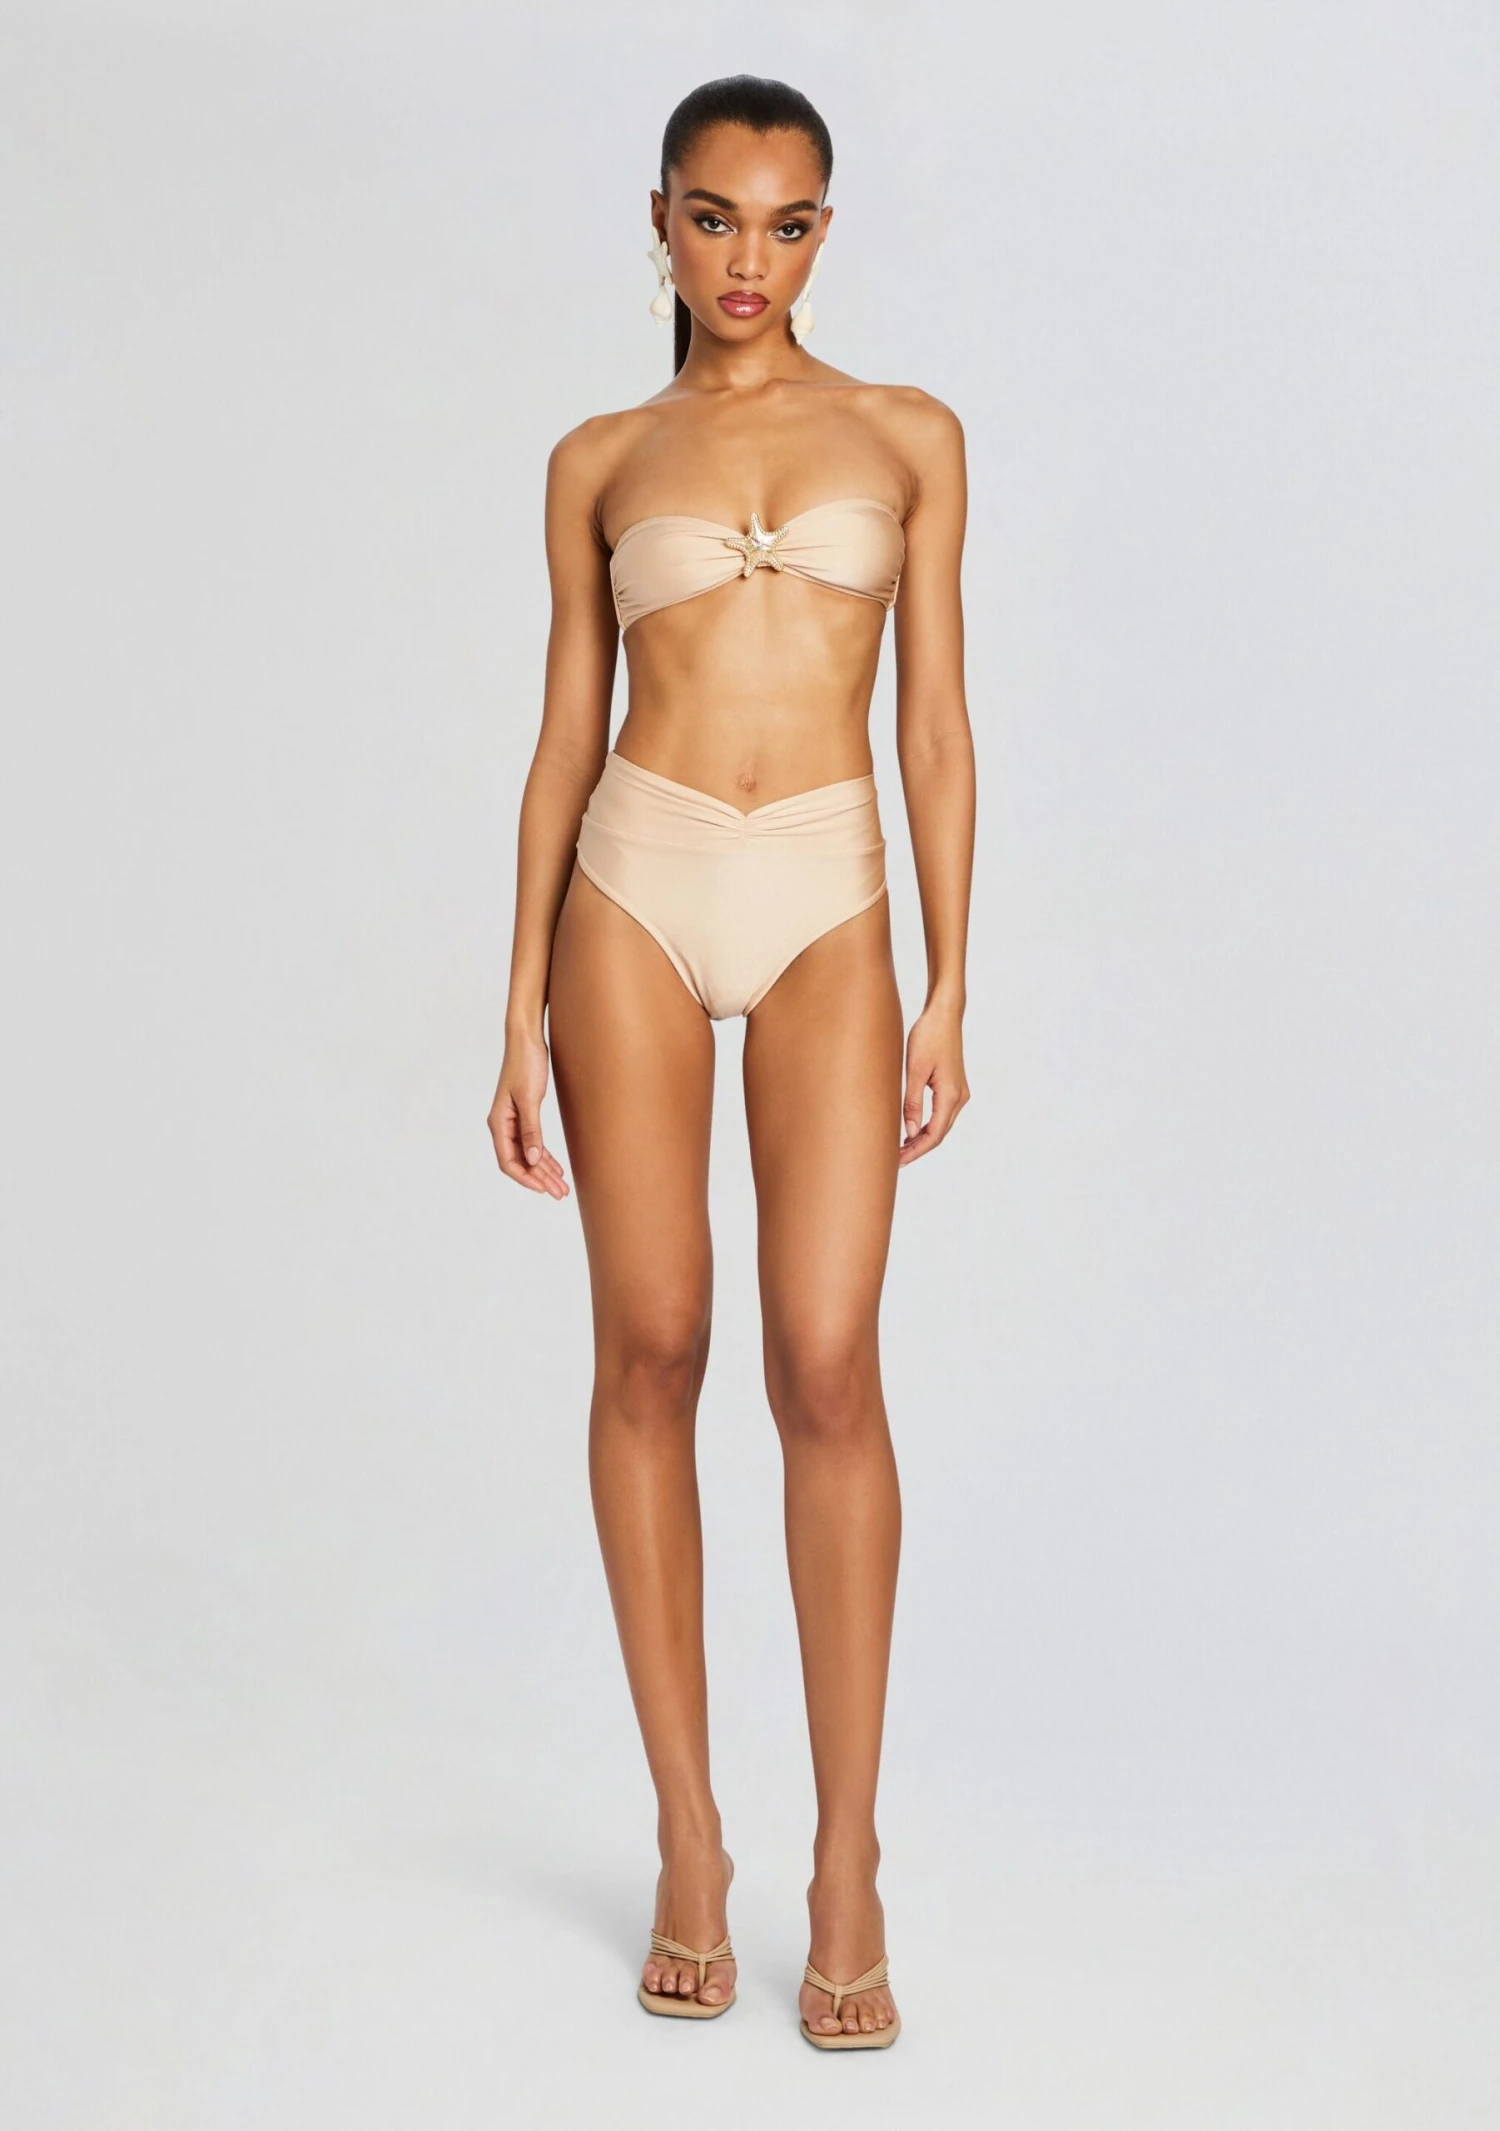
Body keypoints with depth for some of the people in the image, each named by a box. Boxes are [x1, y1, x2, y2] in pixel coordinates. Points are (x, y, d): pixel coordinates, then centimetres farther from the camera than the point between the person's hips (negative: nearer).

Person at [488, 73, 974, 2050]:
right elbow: (565, 735, 9)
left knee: (827, 1367, -9)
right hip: (638, 885, 1)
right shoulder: (601, 460, 11)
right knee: (651, 1354, 1)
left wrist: (946, 988, -1)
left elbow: (938, 723, 7)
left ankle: (847, 1866, 1)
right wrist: (524, 1016, 4)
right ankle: (690, 1835, 13)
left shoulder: (907, 438, 10)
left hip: (829, 907, -1)